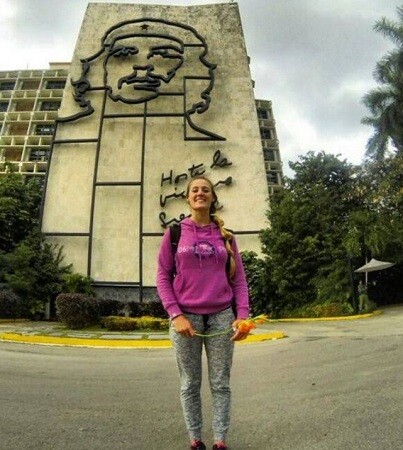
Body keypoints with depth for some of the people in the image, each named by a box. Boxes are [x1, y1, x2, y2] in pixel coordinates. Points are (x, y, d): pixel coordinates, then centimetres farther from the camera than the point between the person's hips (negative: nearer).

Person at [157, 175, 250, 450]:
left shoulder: (225, 236, 7)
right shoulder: (174, 233, 2)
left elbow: (239, 279, 6)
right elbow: (163, 277, 0)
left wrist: (242, 315, -6)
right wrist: (176, 315, -10)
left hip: (222, 317, 1)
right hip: (186, 317, -1)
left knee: (221, 384, 8)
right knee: (190, 385, 9)